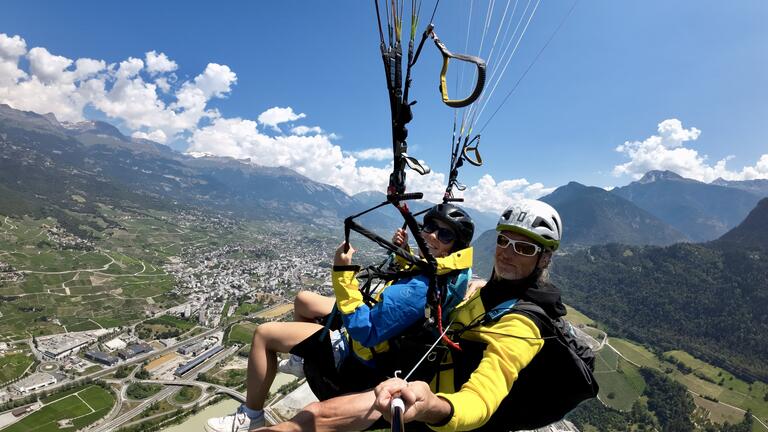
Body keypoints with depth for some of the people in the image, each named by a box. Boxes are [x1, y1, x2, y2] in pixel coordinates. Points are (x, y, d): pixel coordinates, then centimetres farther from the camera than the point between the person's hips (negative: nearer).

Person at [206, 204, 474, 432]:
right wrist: (403, 253, -4)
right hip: (382, 335, 9)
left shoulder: (419, 290, -36)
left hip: (363, 355, -9)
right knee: (304, 300, 24)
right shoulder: (450, 272, -8)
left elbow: (363, 331, -33)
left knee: (264, 334, -3)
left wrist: (343, 272, -34)